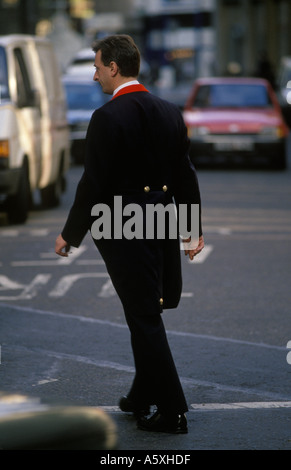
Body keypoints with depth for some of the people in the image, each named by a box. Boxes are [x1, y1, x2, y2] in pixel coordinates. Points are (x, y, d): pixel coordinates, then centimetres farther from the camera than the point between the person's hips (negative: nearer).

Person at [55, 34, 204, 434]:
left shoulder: (108, 117, -16)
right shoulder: (170, 112, 5)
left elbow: (94, 184, -15)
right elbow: (185, 176, 9)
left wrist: (71, 234, -5)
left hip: (124, 231, -7)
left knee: (145, 320, -1)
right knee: (147, 316, 20)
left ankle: (172, 412, 1)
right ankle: (143, 397, 31)